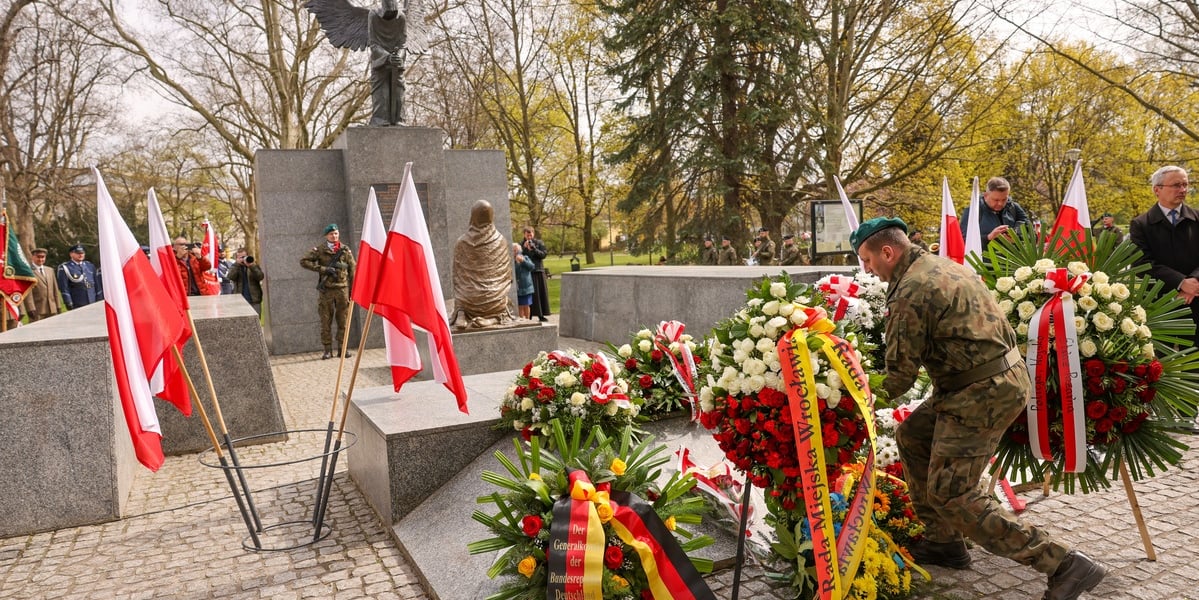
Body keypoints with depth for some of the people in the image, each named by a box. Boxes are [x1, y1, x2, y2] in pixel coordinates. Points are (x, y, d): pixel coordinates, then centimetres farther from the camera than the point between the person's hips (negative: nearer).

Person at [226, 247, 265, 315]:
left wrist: (252, 266, -20)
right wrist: (237, 264, -15)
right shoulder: (234, 267, 11)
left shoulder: (254, 266, 10)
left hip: (254, 300, 0)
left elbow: (261, 277, -8)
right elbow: (231, 277, -9)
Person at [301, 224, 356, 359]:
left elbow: (352, 270, 7)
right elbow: (303, 261, -3)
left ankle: (342, 349, 10)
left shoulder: (345, 250, 6)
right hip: (326, 290, -1)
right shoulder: (319, 250, 2)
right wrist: (322, 269, -12)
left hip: (342, 289, 1)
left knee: (343, 321, 3)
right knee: (326, 322, 1)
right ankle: (327, 350, 8)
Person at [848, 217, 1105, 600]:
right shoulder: (943, 265, 13)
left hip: (982, 393, -10)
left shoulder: (910, 292, -18)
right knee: (911, 437, 18)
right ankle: (944, 541, 25)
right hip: (1003, 377, 10)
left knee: (950, 494, -4)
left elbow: (900, 373, -14)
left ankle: (1064, 565, -2)